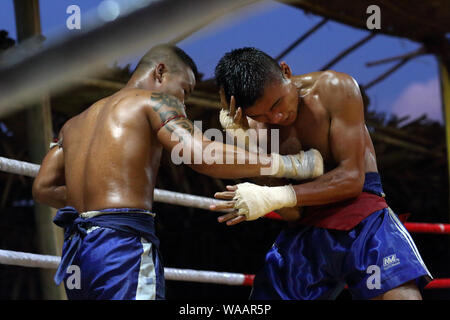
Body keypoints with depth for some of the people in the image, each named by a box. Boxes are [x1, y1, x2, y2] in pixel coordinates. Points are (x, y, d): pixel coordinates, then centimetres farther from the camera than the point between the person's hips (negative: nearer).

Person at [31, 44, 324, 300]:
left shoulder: (73, 124, 26)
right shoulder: (155, 101, 4)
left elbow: (43, 188, 20)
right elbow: (198, 153, -14)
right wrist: (289, 164, -10)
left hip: (74, 254, 8)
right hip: (122, 243, -8)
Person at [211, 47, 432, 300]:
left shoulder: (336, 89, -9)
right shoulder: (253, 126, 0)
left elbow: (352, 177, -14)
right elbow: (292, 213, -9)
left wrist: (275, 196, -22)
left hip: (363, 215, -3)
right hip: (306, 230, 3)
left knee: (402, 293, -24)